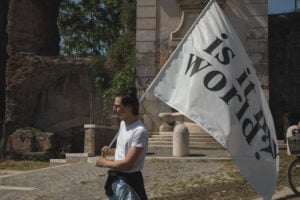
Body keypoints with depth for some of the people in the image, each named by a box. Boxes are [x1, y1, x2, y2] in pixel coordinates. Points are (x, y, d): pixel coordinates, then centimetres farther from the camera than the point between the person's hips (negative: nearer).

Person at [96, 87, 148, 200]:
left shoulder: (140, 131, -23)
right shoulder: (123, 123, 7)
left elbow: (128, 164, -25)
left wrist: (104, 162, -12)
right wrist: (110, 151, 3)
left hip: (128, 183, -9)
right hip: (115, 180, 9)